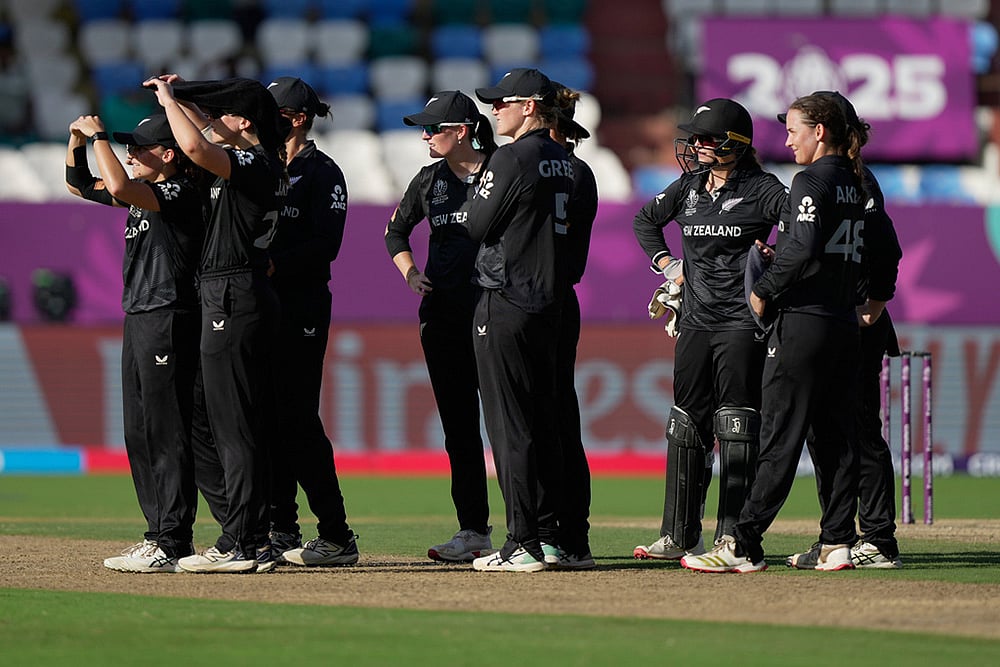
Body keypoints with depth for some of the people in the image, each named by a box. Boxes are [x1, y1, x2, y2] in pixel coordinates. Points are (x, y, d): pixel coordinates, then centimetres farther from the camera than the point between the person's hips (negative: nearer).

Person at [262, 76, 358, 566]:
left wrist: (273, 265, -23)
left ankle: (337, 536, -9)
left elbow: (325, 244, -15)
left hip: (301, 304, -8)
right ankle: (280, 531, 10)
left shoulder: (322, 173, -5)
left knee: (298, 418, -11)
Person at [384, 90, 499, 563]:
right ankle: (474, 531, 10)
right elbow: (396, 230, 27)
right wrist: (410, 273, 11)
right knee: (458, 425, 6)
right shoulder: (431, 180, 13)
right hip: (442, 314, 6)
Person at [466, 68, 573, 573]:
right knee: (542, 423, 13)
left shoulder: (513, 158, -13)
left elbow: (476, 226, -9)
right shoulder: (561, 161, 13)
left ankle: (522, 545, -8)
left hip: (505, 302, -9)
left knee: (510, 426, -7)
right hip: (550, 301, 9)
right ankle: (548, 534, 15)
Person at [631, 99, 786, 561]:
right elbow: (645, 220, 27)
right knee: (686, 426, 6)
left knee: (735, 427, -7)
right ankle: (679, 536, 11)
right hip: (696, 322, 6)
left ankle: (733, 537, -5)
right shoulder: (688, 188, 12)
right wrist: (666, 264, 17)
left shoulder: (760, 189, -5)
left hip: (742, 320, -6)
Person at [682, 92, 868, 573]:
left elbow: (803, 247, -23)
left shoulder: (811, 180, -10)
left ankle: (743, 546, -9)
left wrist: (764, 291, -11)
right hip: (844, 325, 8)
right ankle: (836, 543, 9)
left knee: (780, 437, -9)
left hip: (802, 321, -8)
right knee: (835, 437, 9)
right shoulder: (852, 185, 15)